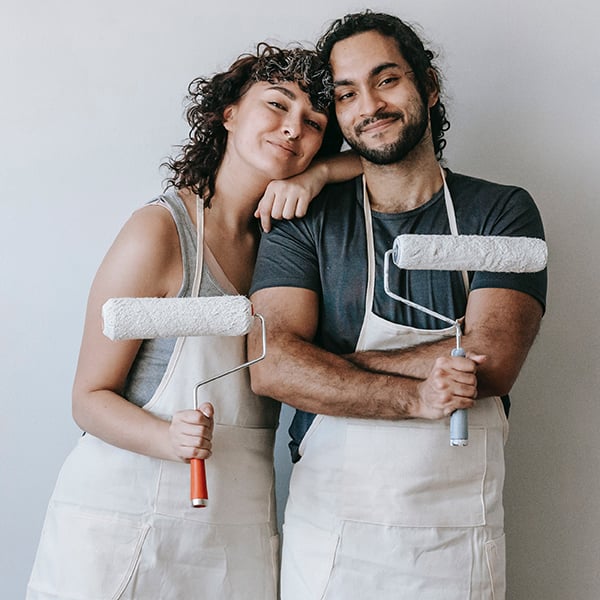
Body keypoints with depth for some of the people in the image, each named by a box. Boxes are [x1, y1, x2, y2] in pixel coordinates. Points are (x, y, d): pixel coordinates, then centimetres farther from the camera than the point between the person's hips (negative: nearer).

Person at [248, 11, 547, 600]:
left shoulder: (502, 212, -1)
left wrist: (322, 361, -13)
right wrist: (415, 397, -23)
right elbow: (271, 367, -13)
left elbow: (490, 362, -15)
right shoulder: (306, 219, 0)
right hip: (325, 528, 0)